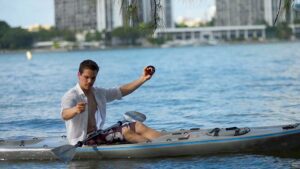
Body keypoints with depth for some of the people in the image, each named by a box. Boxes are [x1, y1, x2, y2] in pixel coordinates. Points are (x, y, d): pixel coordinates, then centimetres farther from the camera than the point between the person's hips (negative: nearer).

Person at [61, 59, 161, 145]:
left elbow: (122, 91, 18)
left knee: (137, 126, -4)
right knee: (125, 131, -22)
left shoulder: (98, 93, 14)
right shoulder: (71, 96, -13)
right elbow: (64, 115, -33)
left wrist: (143, 79, 7)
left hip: (97, 135, 9)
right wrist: (75, 110, -58)